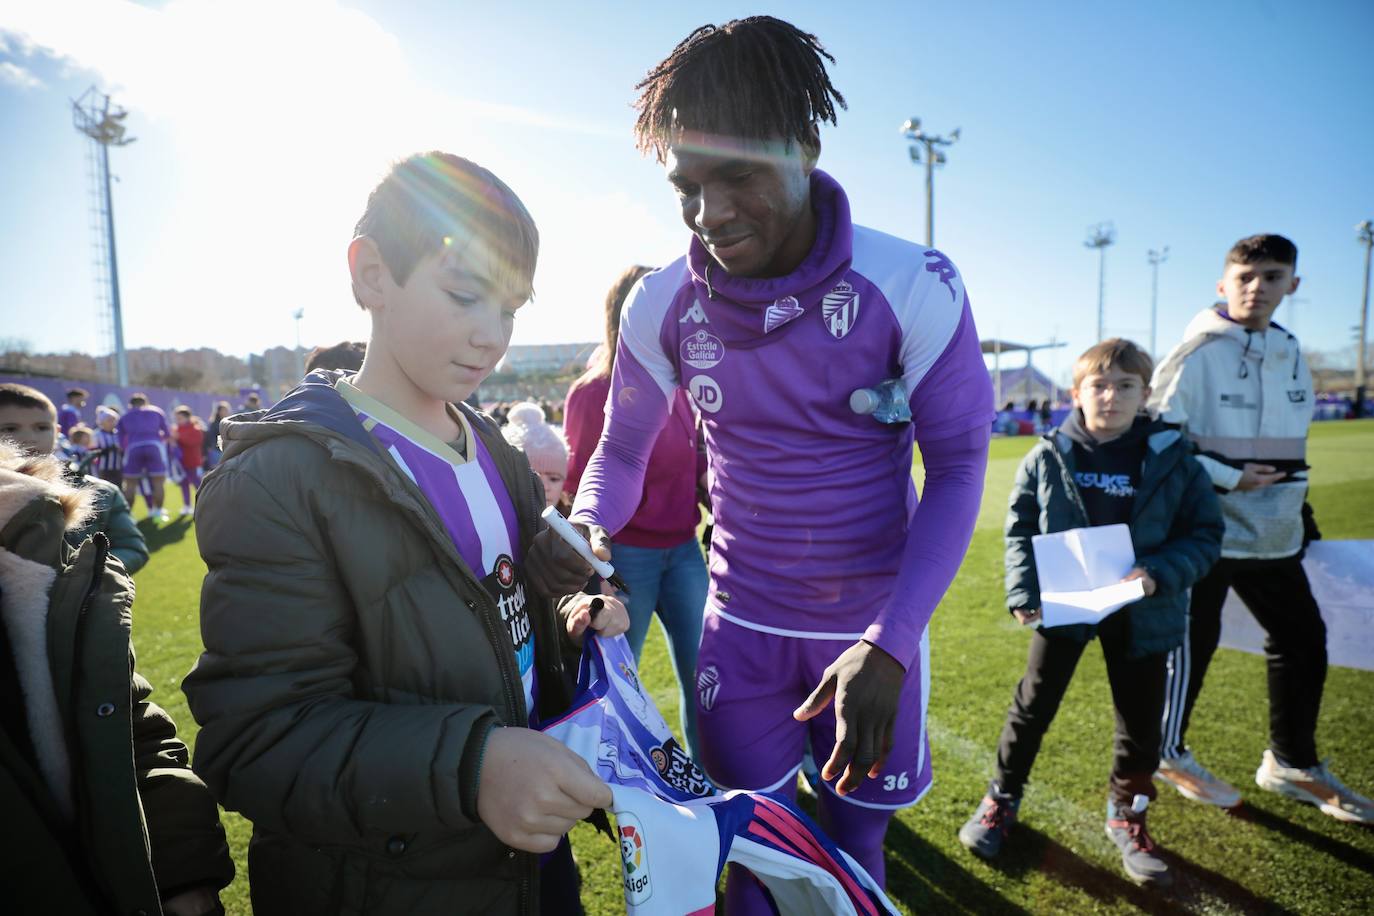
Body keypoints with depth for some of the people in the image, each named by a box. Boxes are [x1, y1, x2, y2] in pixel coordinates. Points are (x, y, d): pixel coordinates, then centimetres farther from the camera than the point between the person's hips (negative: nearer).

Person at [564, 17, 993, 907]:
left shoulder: (912, 285, -17)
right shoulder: (664, 305, -9)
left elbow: (958, 467, -12)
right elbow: (623, 450, 4)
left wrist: (887, 645, -22)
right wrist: (585, 532, -17)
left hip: (874, 630, -1)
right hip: (742, 627, 2)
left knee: (855, 843, 17)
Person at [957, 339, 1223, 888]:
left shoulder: (1173, 459, -7)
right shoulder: (1048, 456, -7)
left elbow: (1205, 534, -3)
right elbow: (1020, 528, -1)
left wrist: (1159, 574, -20)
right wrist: (1023, 593, -11)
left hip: (1142, 612, 1)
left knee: (1141, 722, 14)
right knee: (1033, 706, 9)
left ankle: (1127, 817, 39)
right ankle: (1003, 798, 30)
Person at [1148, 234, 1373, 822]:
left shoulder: (1289, 352, 11)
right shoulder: (1197, 353, -13)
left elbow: (1289, 437, 21)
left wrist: (1296, 503, 18)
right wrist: (1228, 478, -18)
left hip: (1273, 532, 8)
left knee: (1303, 640, 13)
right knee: (1192, 642, 3)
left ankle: (1292, 763, 31)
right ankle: (1169, 753, 23)